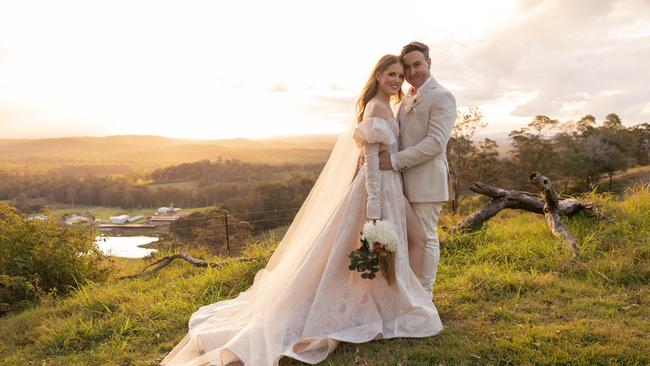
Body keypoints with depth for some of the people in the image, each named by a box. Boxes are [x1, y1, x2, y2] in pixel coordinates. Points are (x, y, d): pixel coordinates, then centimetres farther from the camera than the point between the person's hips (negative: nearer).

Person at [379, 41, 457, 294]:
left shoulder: (441, 97, -9)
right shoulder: (408, 99, 17)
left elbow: (436, 143, -19)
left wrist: (395, 160, -22)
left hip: (427, 180, -8)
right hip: (405, 180, 8)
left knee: (426, 238, 1)